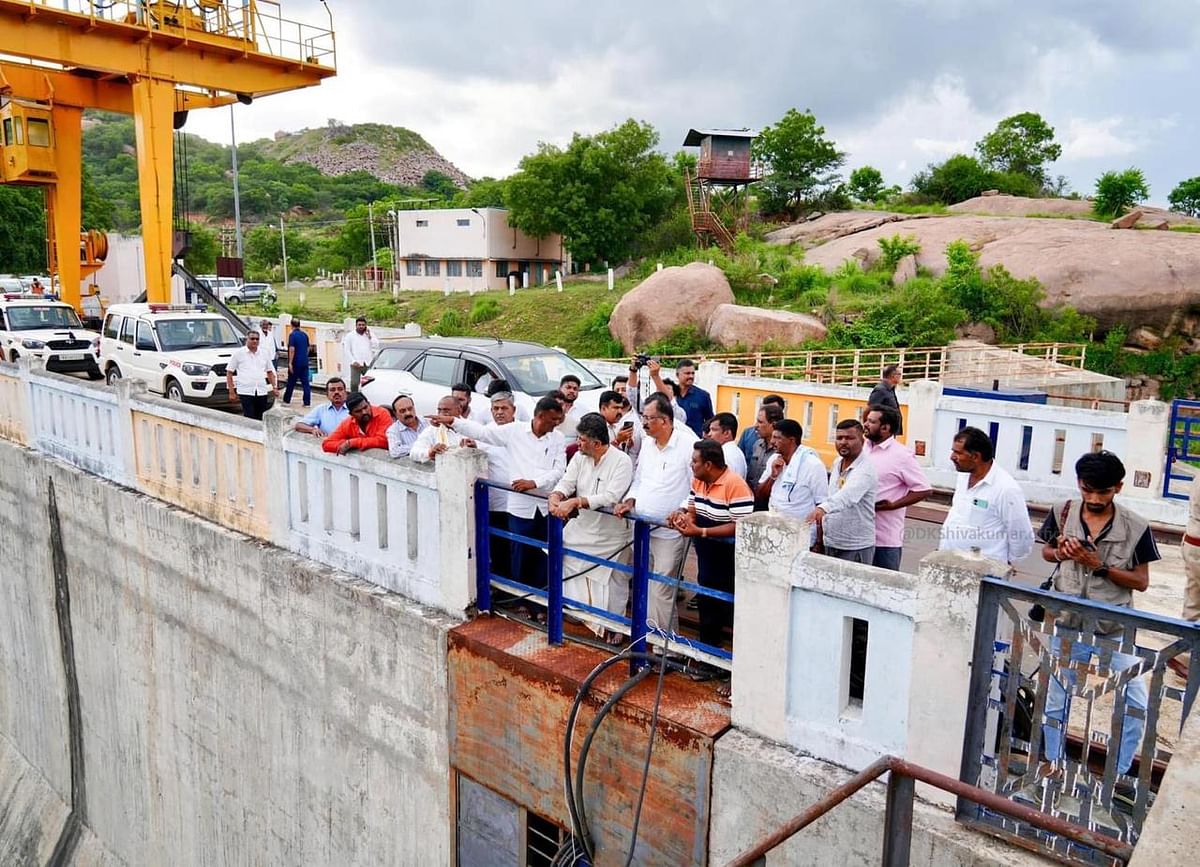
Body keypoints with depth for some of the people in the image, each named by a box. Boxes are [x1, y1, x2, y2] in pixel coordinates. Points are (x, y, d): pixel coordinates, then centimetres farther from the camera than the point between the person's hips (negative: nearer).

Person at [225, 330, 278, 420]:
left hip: (262, 392, 4)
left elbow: (270, 372, 21)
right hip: (246, 392, -4)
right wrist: (231, 392, -3)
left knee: (261, 419, 7)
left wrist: (274, 387, 10)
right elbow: (229, 372, 2)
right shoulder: (238, 353, 2)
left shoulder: (264, 354, 13)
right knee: (249, 419, -9)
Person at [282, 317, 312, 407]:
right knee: (306, 383, 3)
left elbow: (292, 349, -17)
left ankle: (287, 401, 15)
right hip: (305, 362, 5)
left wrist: (290, 363, -16)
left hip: (296, 363, -5)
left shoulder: (292, 335, -11)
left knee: (291, 383, 5)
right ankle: (307, 402, 0)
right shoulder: (304, 335, 8)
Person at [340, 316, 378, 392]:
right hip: (356, 365, -2)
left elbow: (376, 346, 5)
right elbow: (347, 350, 2)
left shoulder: (369, 335, 16)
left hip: (368, 364, 2)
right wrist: (353, 361, -9)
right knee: (354, 383, -9)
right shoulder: (350, 336, 9)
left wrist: (369, 336, -2)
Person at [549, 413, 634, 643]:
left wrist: (574, 502, -34)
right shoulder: (580, 457, 1)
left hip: (610, 535, -5)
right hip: (582, 529, 5)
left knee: (612, 585, 8)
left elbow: (611, 497, -28)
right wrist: (555, 497, -28)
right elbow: (566, 483, -4)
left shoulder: (621, 461, -19)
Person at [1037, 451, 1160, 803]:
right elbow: (1046, 551, 9)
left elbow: (1141, 581, -7)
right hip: (1067, 626, 1)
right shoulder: (1062, 513, -6)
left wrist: (1100, 566, -21)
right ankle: (1053, 768, 32)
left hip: (1115, 631, -1)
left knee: (1137, 704, 2)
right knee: (1056, 702, 12)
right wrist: (1060, 553, -14)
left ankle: (1117, 775, 22)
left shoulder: (1135, 527, -11)